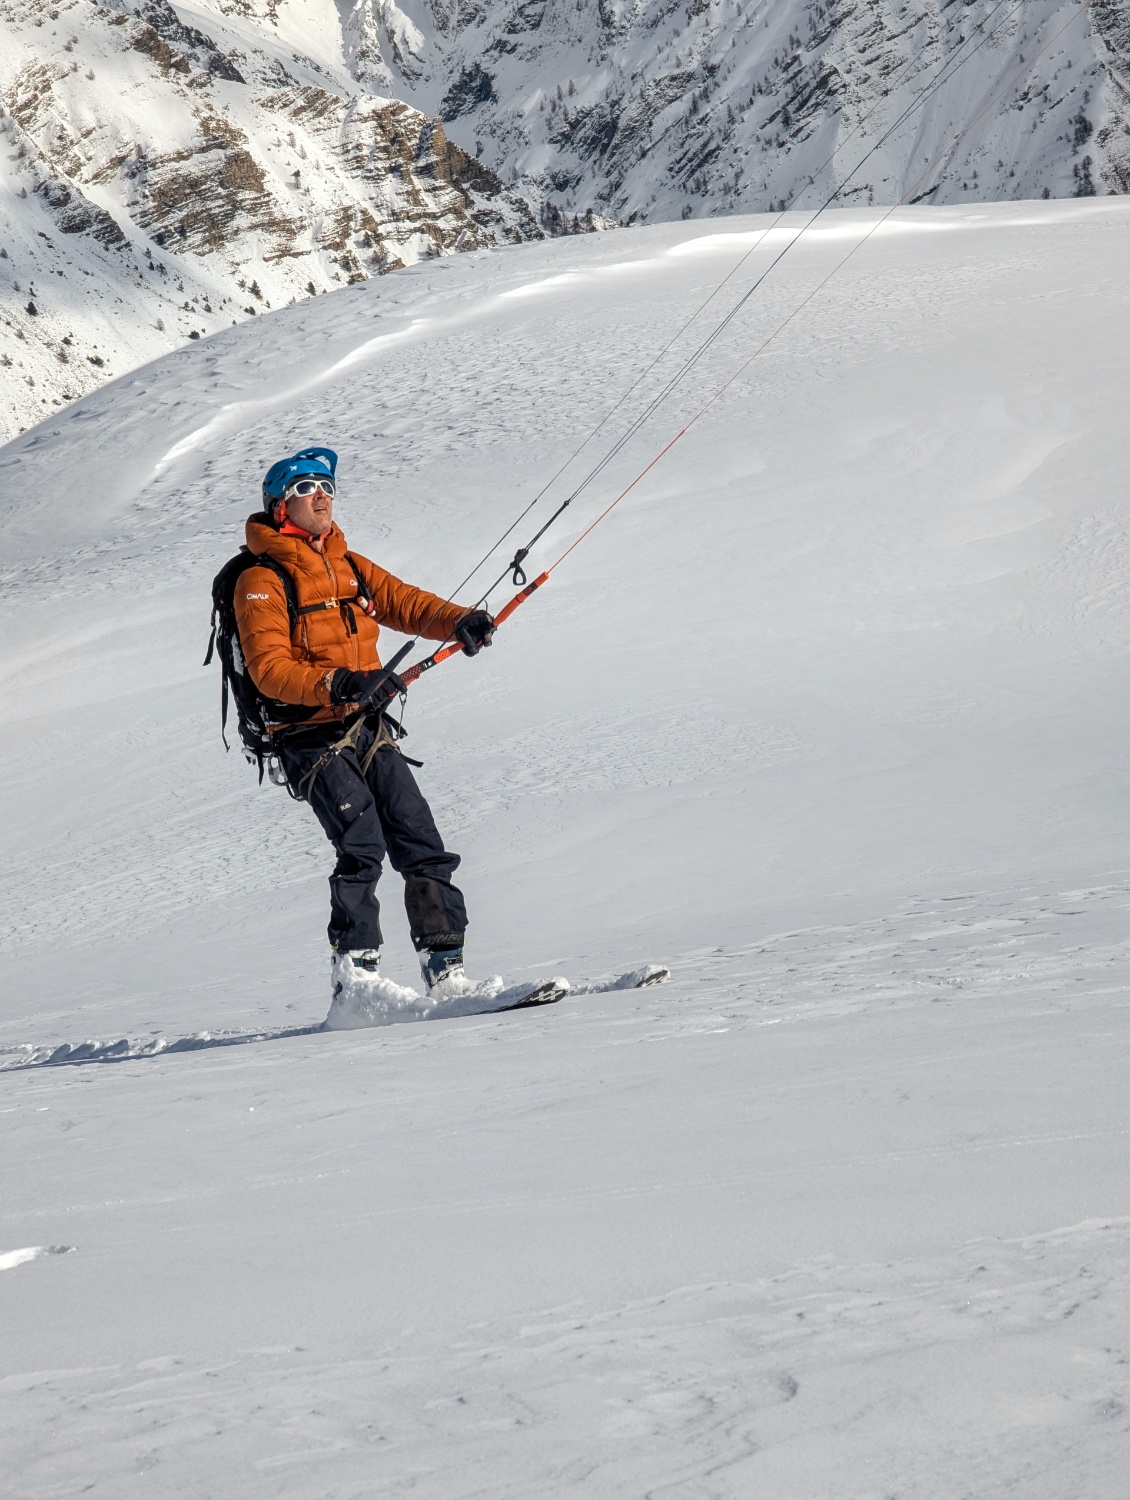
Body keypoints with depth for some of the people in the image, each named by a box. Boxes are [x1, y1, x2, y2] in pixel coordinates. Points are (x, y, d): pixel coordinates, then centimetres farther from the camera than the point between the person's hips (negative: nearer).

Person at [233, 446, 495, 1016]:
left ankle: (445, 970, 1)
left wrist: (458, 621, -10)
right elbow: (268, 668, -15)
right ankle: (355, 978, -19)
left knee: (421, 845, -2)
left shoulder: (350, 567, 16)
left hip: (370, 731, 6)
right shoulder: (261, 581, -6)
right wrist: (336, 684, -30)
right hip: (312, 738, -6)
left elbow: (404, 604, 11)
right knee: (362, 846, -22)